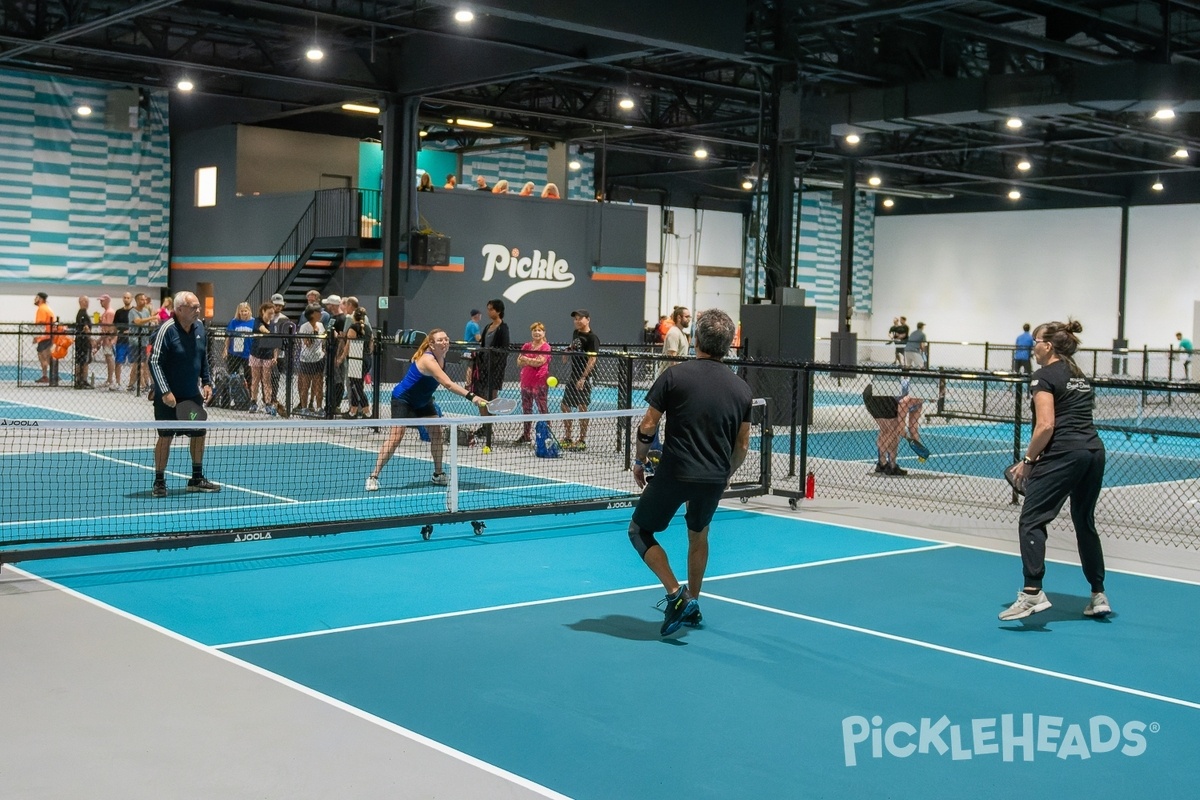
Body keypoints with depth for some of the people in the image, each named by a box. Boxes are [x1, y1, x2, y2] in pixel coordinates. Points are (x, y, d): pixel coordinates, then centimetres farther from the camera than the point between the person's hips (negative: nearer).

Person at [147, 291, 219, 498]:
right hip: (169, 397, -7)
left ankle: (197, 479, 24)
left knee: (198, 434, 11)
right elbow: (154, 362, -18)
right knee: (165, 436, -1)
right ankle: (159, 482, 10)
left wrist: (206, 382, 9)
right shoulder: (166, 330, -18)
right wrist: (165, 392, -23)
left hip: (192, 395, 7)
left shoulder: (199, 327, 3)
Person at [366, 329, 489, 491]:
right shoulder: (428, 359, -33)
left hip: (422, 401, 9)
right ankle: (373, 477, -12)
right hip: (403, 400, -9)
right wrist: (471, 396, -53)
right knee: (395, 437, -17)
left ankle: (438, 475, 17)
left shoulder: (442, 358, -5)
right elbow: (448, 384, -45)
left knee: (437, 433, 4)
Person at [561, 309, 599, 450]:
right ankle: (567, 438, 23)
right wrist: (568, 351, 5)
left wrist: (583, 378, -24)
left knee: (582, 407, -3)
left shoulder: (592, 337, -11)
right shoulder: (576, 333, 13)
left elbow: (592, 359, -18)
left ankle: (582, 440, 5)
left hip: (584, 377, -9)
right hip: (573, 375, 9)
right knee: (565, 406, 12)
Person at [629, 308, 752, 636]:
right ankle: (692, 605, 36)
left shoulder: (674, 376, -7)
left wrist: (640, 462, 8)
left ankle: (676, 595, -2)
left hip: (674, 473, -4)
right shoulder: (741, 388, 4)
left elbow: (648, 427, -8)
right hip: (714, 479, 4)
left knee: (640, 531, 13)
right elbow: (742, 446, 7)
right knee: (698, 536, 27)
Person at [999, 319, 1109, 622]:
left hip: (1063, 454, -8)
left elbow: (1046, 426, -14)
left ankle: (1032, 593, -14)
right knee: (1085, 523, 18)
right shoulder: (1081, 377, 20)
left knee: (1031, 521, -5)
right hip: (1095, 451, 8)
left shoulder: (1044, 376, -4)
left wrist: (1028, 460, -5)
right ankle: (1098, 596, 22)